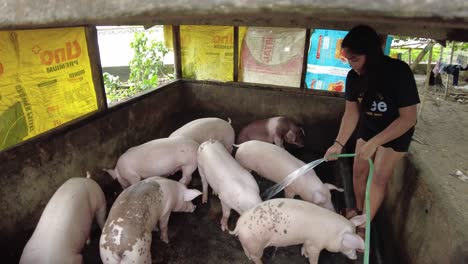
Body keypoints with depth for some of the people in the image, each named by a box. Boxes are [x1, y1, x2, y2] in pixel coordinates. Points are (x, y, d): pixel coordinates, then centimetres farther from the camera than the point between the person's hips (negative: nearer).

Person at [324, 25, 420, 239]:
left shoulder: (399, 72, -31)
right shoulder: (354, 76, -17)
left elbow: (408, 118, -28)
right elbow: (351, 112, -10)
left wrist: (373, 143, -33)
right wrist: (339, 143, -19)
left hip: (396, 131, -4)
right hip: (368, 127, 5)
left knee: (380, 177, -3)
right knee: (359, 170, 8)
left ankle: (363, 227, 9)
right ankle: (359, 209, 31)